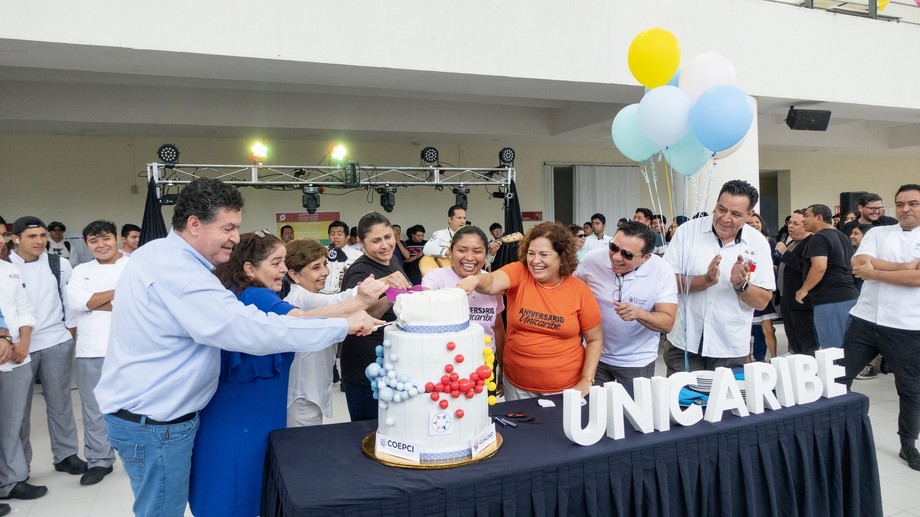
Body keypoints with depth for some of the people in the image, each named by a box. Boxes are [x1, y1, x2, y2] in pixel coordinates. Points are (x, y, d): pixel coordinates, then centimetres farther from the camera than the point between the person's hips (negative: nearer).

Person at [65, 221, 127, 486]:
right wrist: (115, 293, -7)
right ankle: (99, 460, 23)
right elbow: (74, 302, -2)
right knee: (93, 408, 10)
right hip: (91, 350, 4)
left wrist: (92, 302, -9)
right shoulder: (81, 271, 13)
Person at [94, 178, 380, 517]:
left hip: (143, 411, 10)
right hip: (153, 422, -10)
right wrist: (343, 326, -28)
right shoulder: (180, 275, -27)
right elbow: (255, 330, -33)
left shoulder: (157, 253, 6)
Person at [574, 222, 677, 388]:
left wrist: (638, 314, -36)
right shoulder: (592, 260, -15)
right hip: (595, 356, 2)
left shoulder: (662, 271, -18)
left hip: (637, 362, -1)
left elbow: (668, 323, -18)